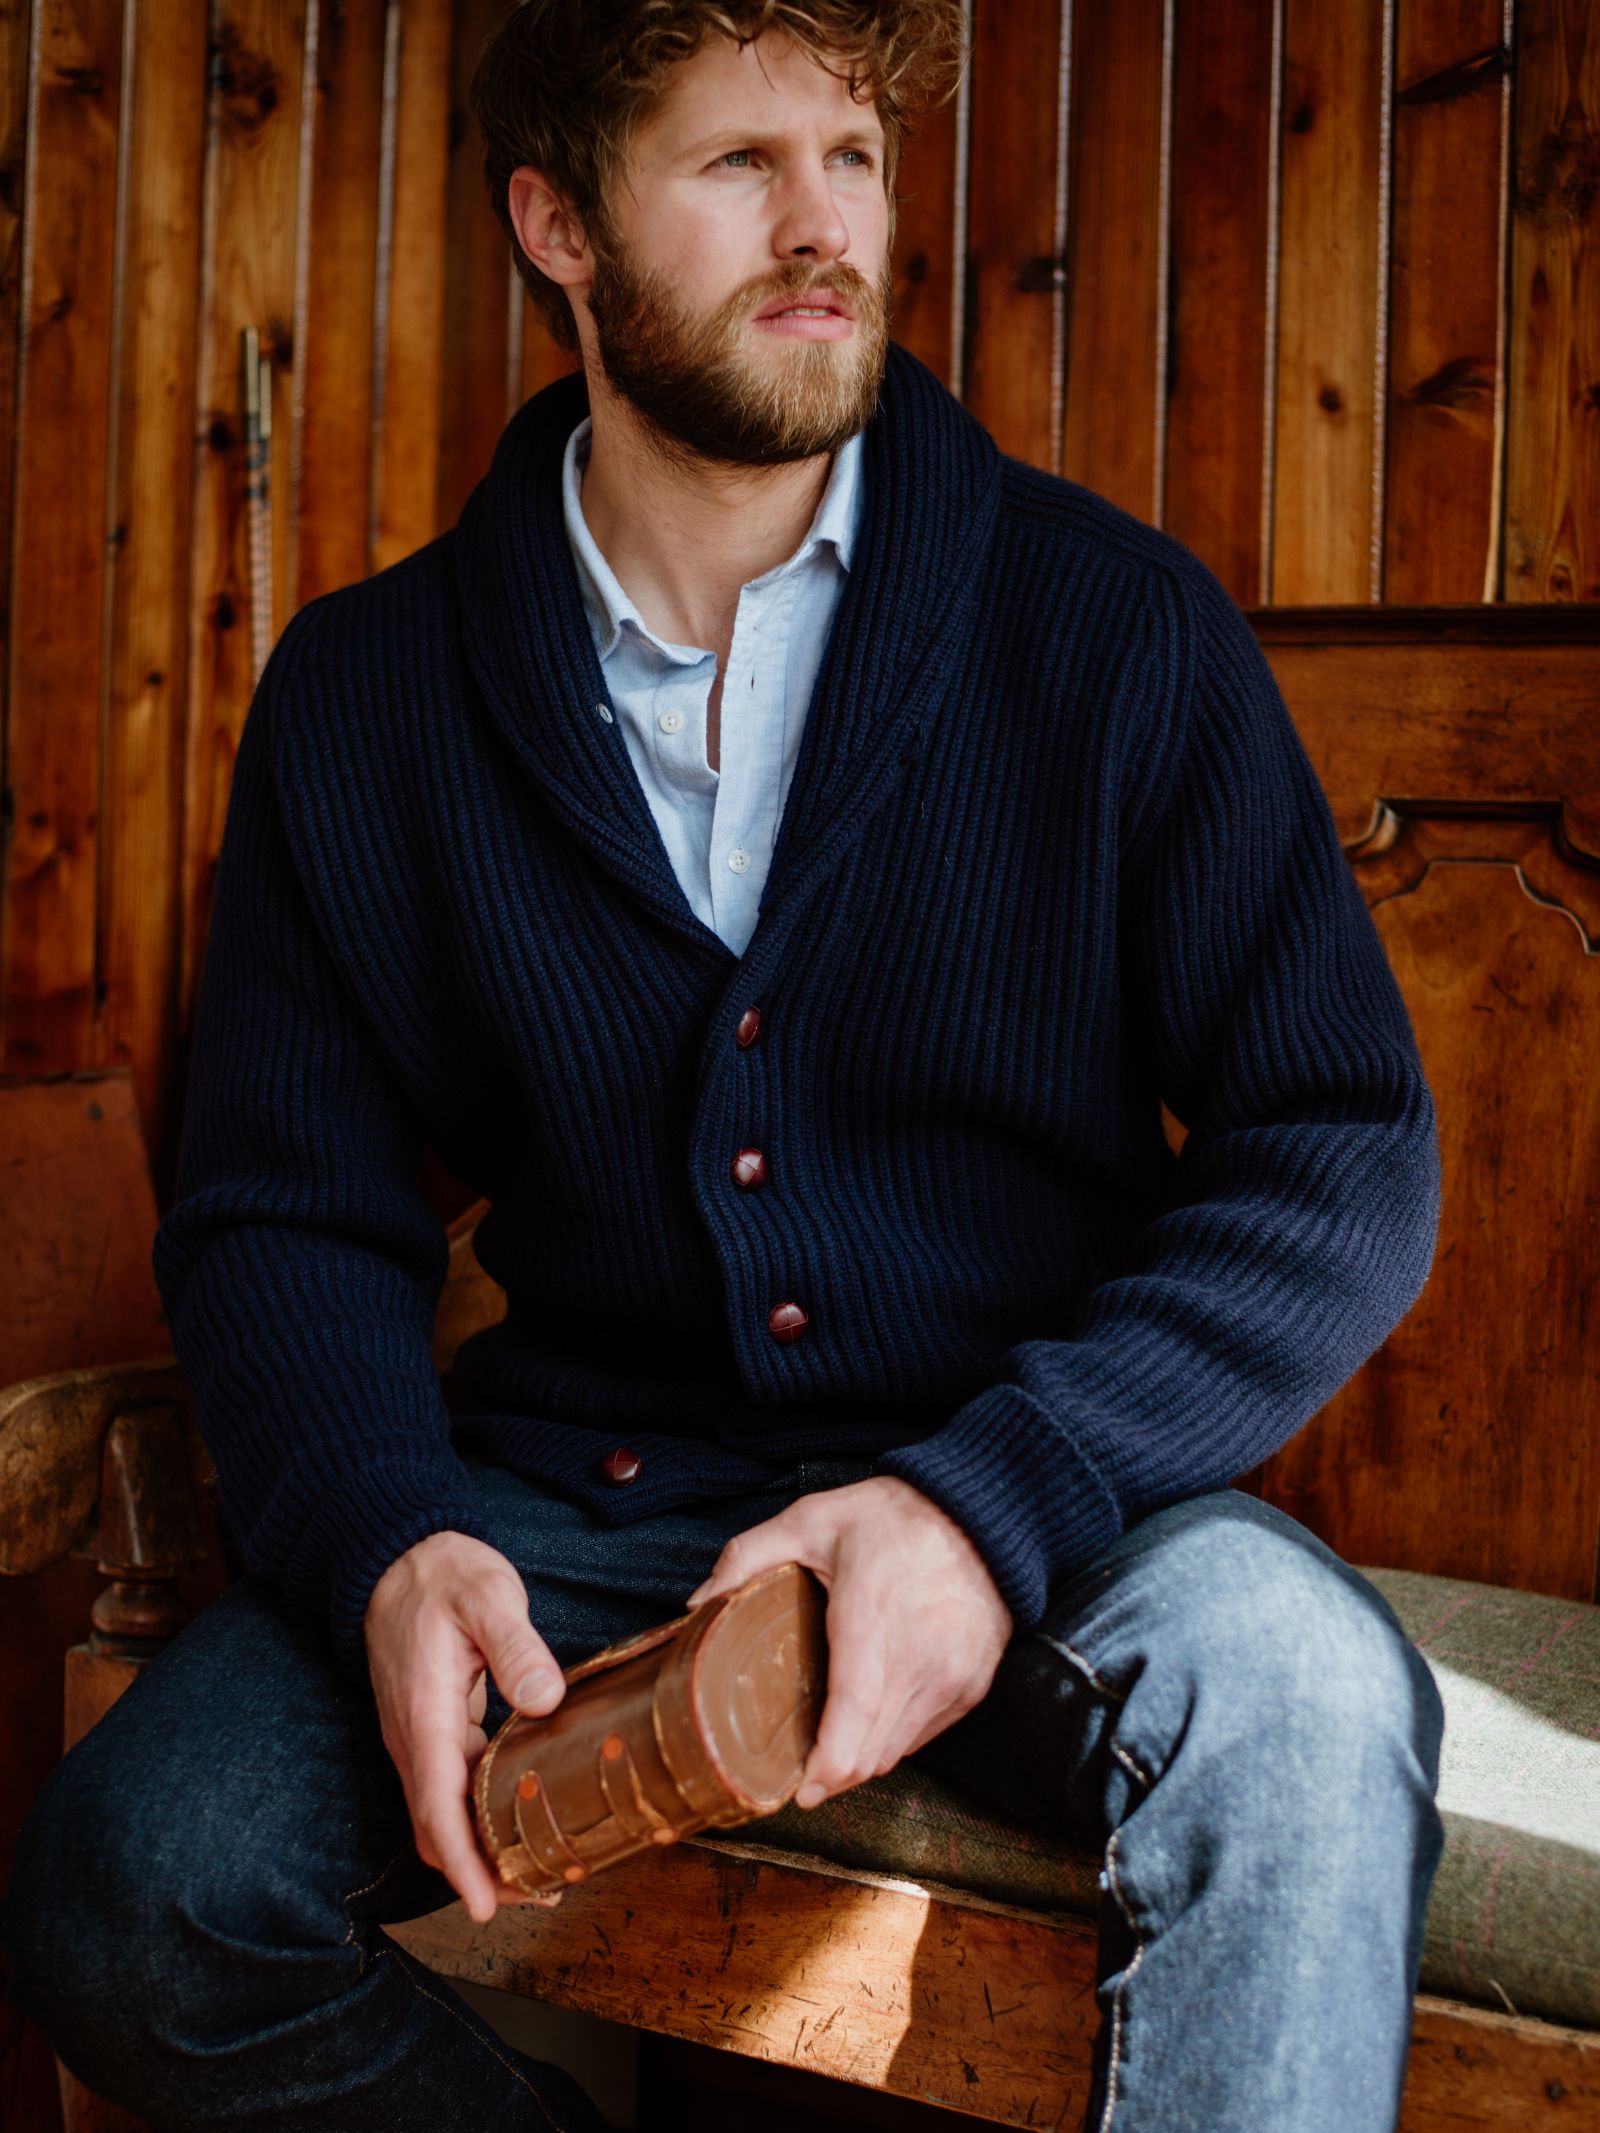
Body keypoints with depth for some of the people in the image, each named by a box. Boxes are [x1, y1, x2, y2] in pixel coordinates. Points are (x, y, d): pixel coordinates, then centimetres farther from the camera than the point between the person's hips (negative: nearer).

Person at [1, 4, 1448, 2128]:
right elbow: (283, 1211, 5)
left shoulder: (1115, 623, -2)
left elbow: (1344, 1155, -5)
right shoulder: (364, 699, 4)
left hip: (1033, 1497, -2)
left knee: (1290, 1690, -35)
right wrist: (387, 1539, -17)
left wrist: (993, 1500, -21)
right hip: (574, 1501, 3)